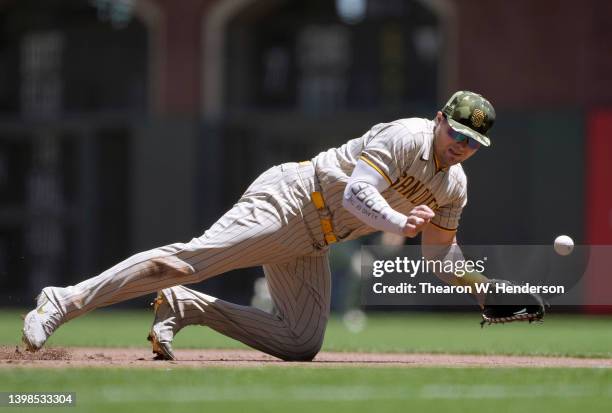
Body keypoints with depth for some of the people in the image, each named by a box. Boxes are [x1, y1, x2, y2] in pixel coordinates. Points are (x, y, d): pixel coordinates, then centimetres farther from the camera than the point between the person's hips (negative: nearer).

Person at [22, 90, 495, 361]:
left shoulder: (454, 186, 11)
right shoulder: (405, 136, -15)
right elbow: (357, 194, -25)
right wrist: (400, 224, -38)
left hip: (311, 245, 9)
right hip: (288, 200, -9)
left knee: (302, 344, -2)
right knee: (190, 259, -23)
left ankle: (185, 307, 7)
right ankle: (67, 301, -19)